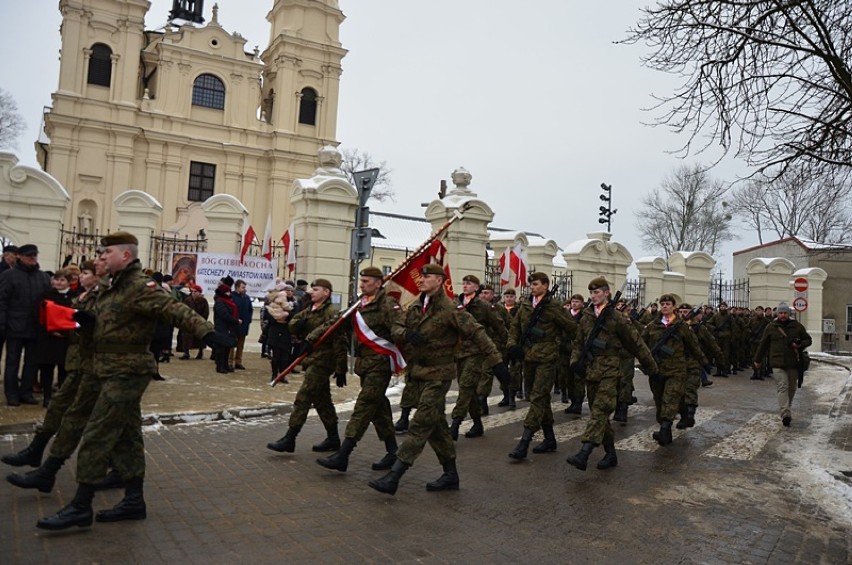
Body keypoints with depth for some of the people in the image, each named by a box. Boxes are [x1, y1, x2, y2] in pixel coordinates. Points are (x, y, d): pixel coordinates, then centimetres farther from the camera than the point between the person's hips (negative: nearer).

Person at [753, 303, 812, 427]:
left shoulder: (797, 326, 7)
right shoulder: (771, 327, 3)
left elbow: (808, 340, 15)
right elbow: (763, 344, 10)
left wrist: (800, 345, -8)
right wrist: (757, 360, 15)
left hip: (793, 363, 3)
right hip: (777, 363, -3)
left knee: (791, 388, 12)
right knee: (782, 387, -12)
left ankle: (786, 409, 31)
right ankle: (785, 414, -20)